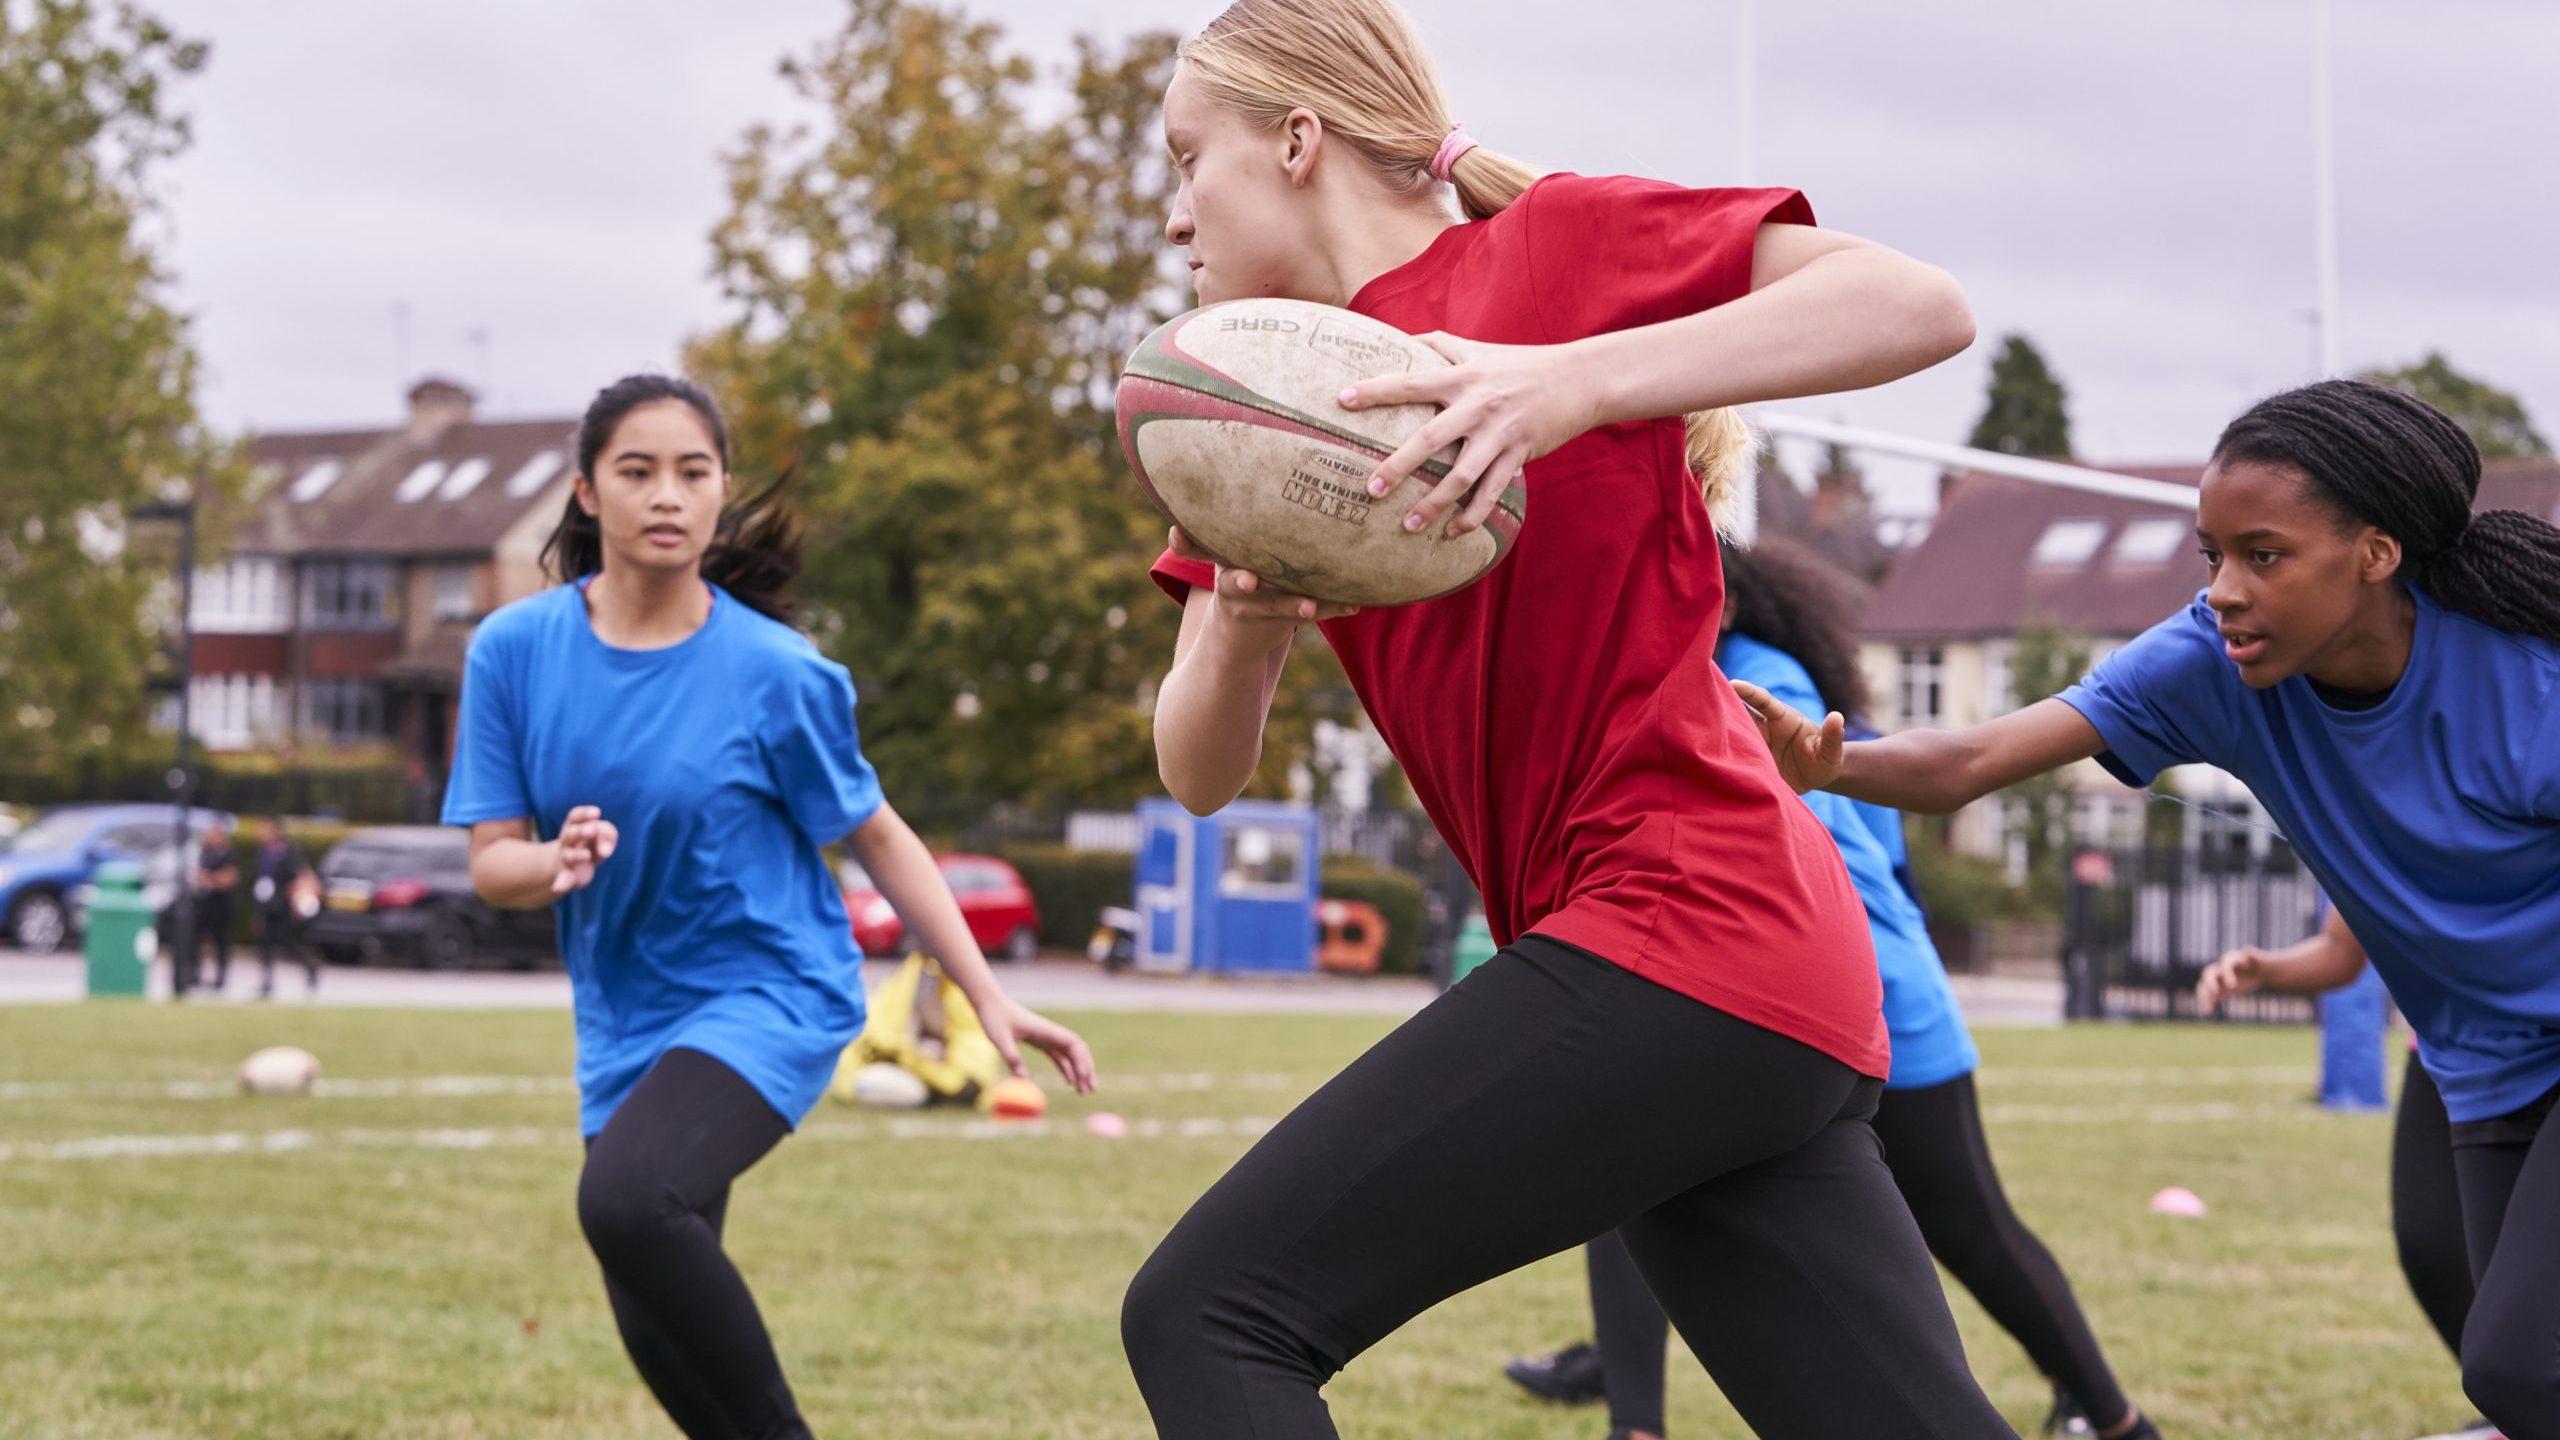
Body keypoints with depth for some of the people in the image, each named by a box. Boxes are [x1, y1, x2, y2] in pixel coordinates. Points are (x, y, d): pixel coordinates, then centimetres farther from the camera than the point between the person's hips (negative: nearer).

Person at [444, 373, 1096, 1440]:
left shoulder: (772, 671, -15)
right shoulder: (515, 650, -7)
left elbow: (878, 839, -3)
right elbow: (490, 864, -5)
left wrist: (990, 1000, -5)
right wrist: (555, 862, -29)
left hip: (769, 992, -5)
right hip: (623, 1017, 5)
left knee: (626, 1198, -32)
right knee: (658, 1328, 12)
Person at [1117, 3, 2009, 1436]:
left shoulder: (1552, 244, -2)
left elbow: (1923, 305, -14)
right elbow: (1202, 770, 12)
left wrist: (1576, 380, -25)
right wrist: (1244, 620, -11)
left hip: (1683, 934, -9)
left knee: (1208, 1315, -11)